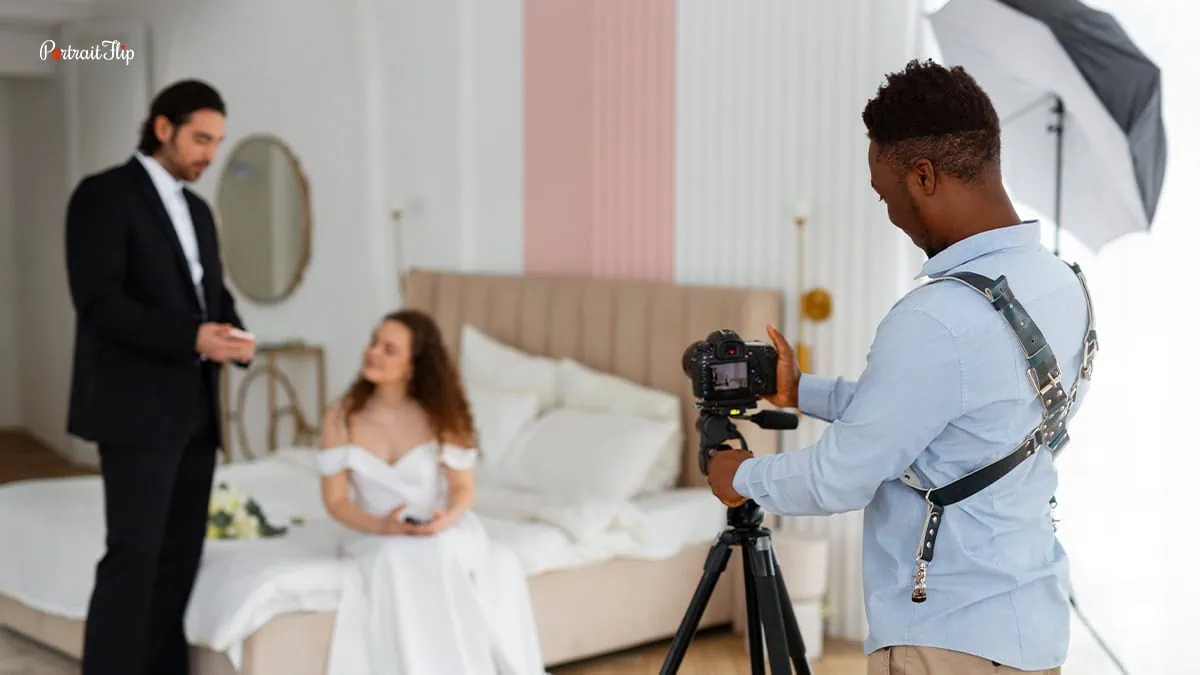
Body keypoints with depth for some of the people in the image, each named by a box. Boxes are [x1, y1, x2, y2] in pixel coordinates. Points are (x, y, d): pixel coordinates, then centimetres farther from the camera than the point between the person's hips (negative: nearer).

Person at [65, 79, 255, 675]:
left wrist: (233, 336, -3)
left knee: (180, 555, 8)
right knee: (134, 556, -10)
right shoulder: (103, 195, -7)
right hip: (135, 408, -8)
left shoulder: (197, 209, 18)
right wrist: (191, 338, -23)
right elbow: (98, 301, -17)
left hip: (194, 408, 8)